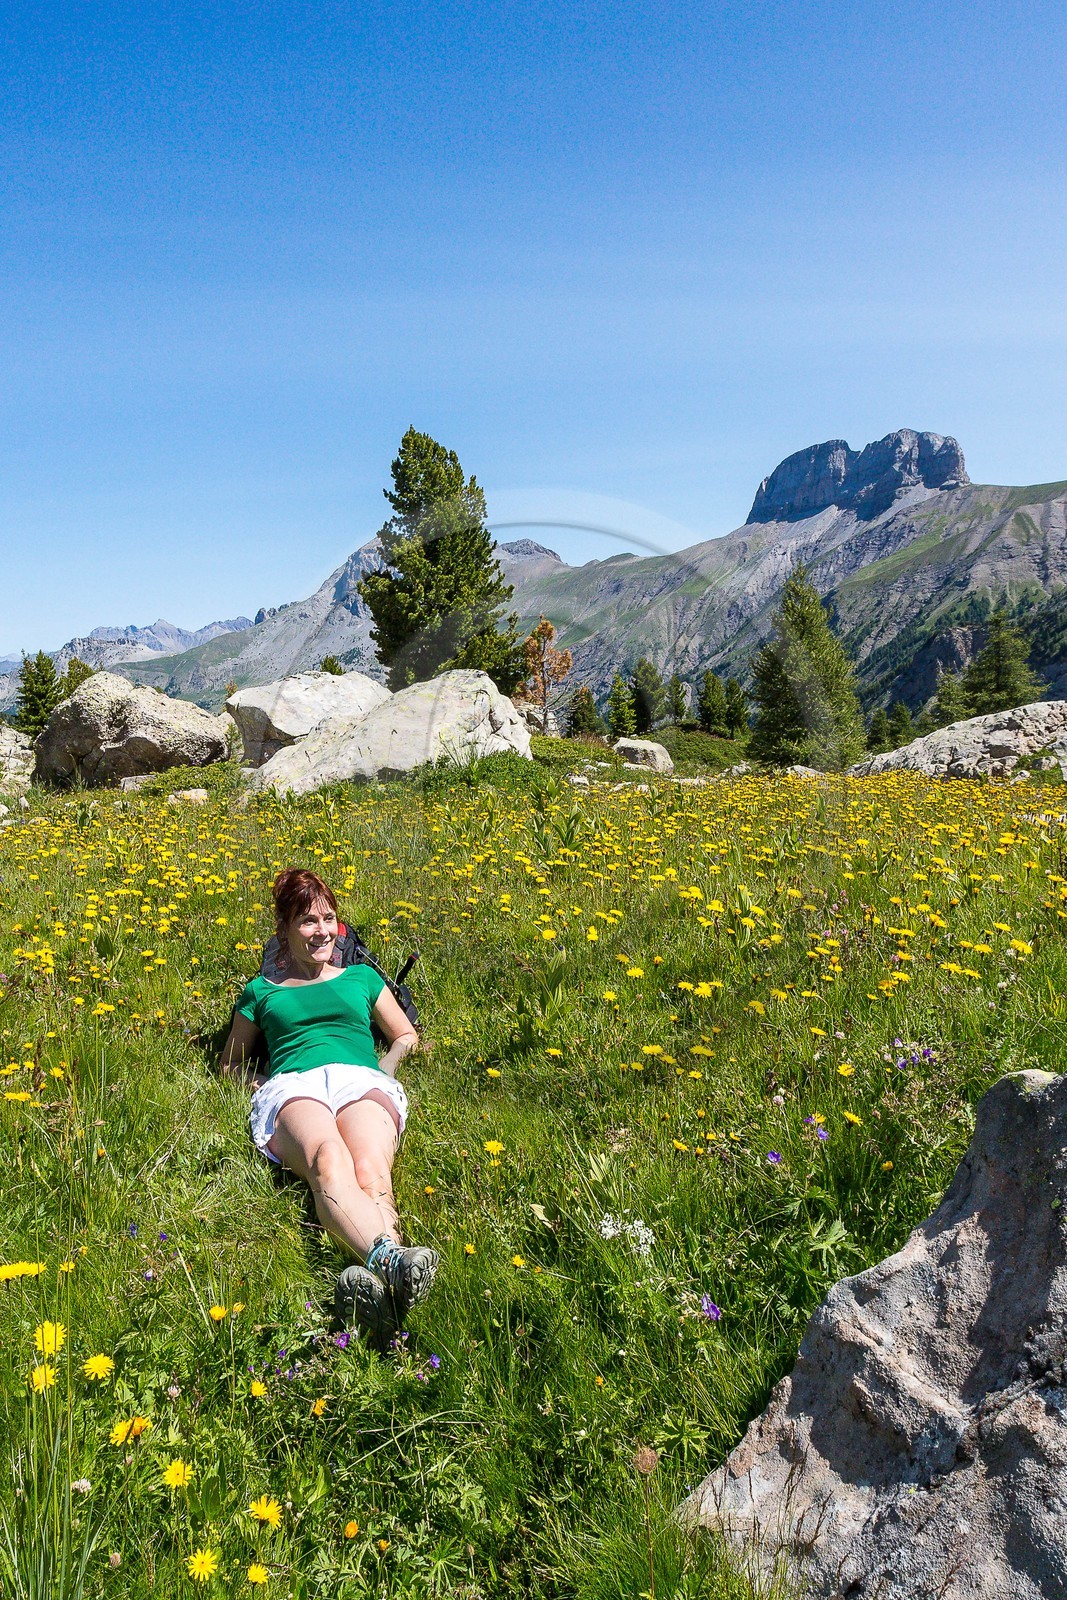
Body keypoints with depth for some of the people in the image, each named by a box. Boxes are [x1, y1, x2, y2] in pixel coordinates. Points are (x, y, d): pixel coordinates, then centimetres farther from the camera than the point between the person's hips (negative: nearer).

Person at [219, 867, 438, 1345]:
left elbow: (406, 1036, 35)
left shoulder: (361, 977, 31)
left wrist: (382, 1072, 13)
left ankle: (375, 1284, -69)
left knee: (371, 1175, -39)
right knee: (329, 1163, -42)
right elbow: (230, 1063, 34)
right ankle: (393, 1260, -70)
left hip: (363, 1082, 1)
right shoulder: (261, 992, 30)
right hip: (293, 1089, -1)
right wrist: (261, 1082, 11)